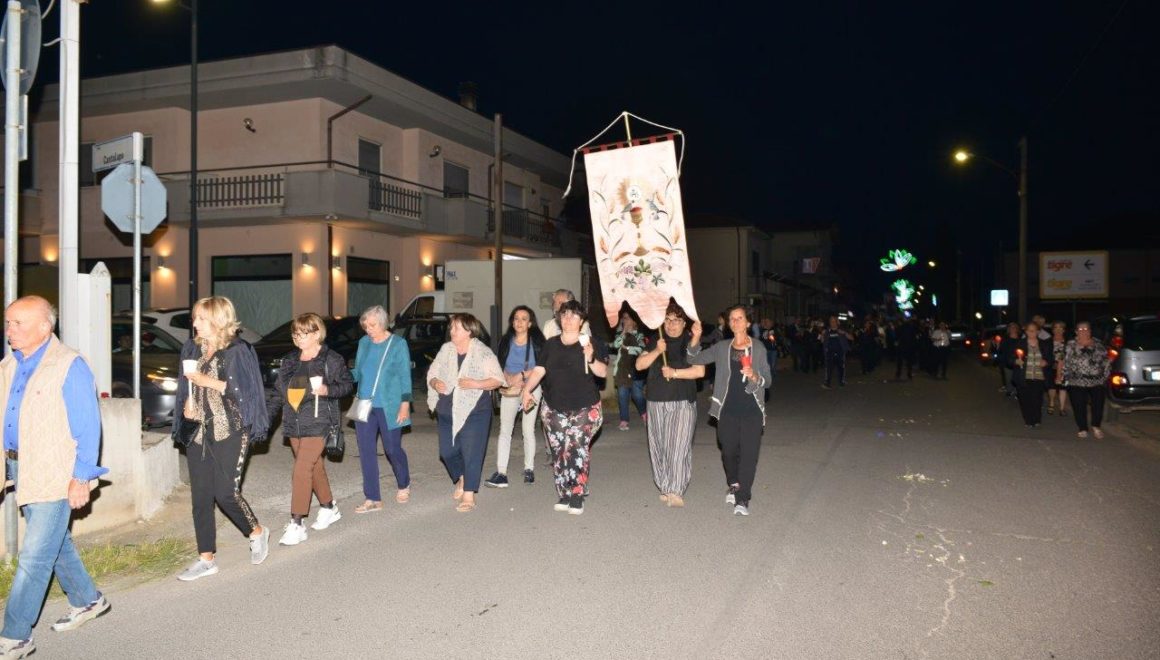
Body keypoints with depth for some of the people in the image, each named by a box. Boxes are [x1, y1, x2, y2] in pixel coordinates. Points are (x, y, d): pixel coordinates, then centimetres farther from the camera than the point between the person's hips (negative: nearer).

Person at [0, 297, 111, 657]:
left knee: (34, 557, -4)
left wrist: (81, 477, -17)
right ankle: (87, 600, 37)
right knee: (57, 544, 20)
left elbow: (88, 427, -15)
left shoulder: (69, 366, -14)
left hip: (56, 477, -8)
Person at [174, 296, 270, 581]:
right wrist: (187, 403, 3)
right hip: (199, 431, 6)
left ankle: (257, 532, 22)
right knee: (200, 496, 6)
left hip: (229, 432, -6)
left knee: (226, 492, -6)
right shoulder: (193, 349, 10)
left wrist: (208, 381, -16)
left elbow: (244, 391, -13)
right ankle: (207, 559, 15)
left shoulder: (237, 351, -9)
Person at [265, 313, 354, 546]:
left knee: (301, 470, -12)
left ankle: (296, 524, -7)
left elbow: (347, 384, 0)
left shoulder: (332, 360, -5)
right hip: (294, 424, 6)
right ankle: (329, 508, 35)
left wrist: (327, 390, -18)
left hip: (318, 424, -6)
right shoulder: (289, 361, 12)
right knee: (315, 467, 16)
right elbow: (279, 393, 14)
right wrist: (264, 415, 5)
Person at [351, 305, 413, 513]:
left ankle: (404, 486, 33)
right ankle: (372, 499, 11)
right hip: (364, 406, 4)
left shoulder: (398, 344, -4)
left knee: (392, 449, 6)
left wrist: (405, 404, -11)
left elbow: (405, 376, -5)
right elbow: (358, 372, 13)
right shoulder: (364, 343, 8)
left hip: (389, 407, -4)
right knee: (366, 451, 2)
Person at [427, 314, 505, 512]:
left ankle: (469, 496, 5)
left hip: (474, 411, -5)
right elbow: (432, 372, 13)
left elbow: (498, 379, -8)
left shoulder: (483, 353, -8)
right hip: (447, 411, 5)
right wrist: (434, 382, -10)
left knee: (471, 453, -4)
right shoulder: (446, 349, 6)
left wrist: (476, 384, -22)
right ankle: (462, 478, 38)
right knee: (447, 451, 10)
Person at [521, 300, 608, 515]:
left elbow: (603, 372, -2)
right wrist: (527, 389, -8)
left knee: (577, 448, -12)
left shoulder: (591, 343, 0)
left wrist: (591, 359, -21)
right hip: (554, 408, 3)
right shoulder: (550, 344, 11)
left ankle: (577, 497, -3)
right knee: (558, 451, 1)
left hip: (584, 408, -3)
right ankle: (564, 495, 11)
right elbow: (539, 370, 6)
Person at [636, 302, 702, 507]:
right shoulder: (655, 341, 10)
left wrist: (675, 372, -15)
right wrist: (656, 351, -14)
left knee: (679, 446, -11)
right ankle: (665, 488, 18)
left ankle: (676, 492, -13)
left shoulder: (691, 343, 1)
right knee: (659, 446, 7)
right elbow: (639, 365, 0)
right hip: (657, 401, 4)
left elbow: (700, 371, -8)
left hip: (683, 402, -4)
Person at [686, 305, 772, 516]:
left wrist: (755, 376, -19)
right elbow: (694, 359, 0)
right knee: (729, 451, 10)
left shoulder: (758, 348, 2)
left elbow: (767, 381, 3)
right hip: (728, 409, 2)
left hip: (752, 409, -2)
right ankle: (734, 484, 38)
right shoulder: (721, 348, 6)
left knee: (748, 453, -6)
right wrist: (696, 338, -16)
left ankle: (742, 499, 1)